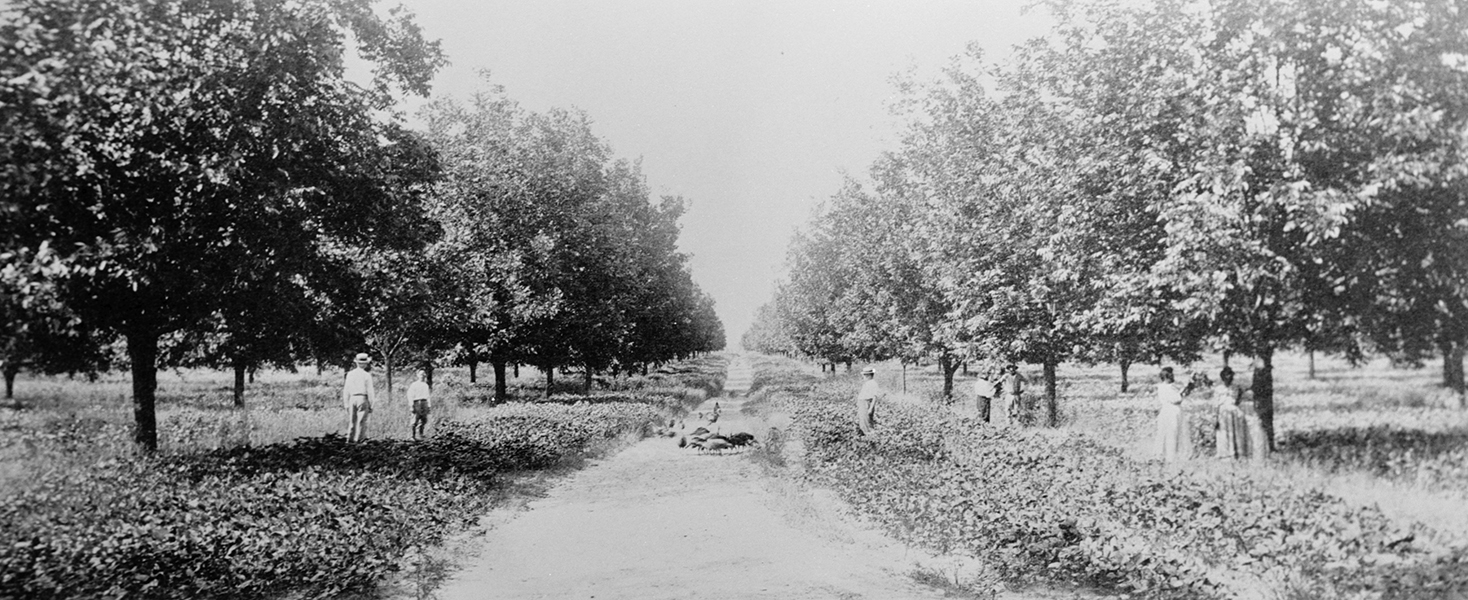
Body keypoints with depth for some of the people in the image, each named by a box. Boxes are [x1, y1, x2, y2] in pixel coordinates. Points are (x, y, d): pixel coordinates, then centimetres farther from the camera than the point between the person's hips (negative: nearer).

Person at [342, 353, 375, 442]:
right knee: (361, 422, -1)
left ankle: (350, 438, 9)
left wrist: (346, 404, 13)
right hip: (363, 399, -4)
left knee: (352, 421, 12)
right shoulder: (367, 375, -4)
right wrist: (371, 405, 1)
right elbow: (370, 391, -4)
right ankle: (358, 439, -4)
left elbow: (346, 390, 8)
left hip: (352, 399, 4)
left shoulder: (350, 374, 7)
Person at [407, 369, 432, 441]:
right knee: (416, 420, -6)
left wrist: (428, 406, 19)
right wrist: (411, 406, -13)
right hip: (417, 402, -6)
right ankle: (414, 435, -2)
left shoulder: (426, 385, 19)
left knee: (424, 420, 3)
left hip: (424, 403, 6)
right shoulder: (414, 384, -2)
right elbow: (410, 396, -6)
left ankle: (420, 434, 11)